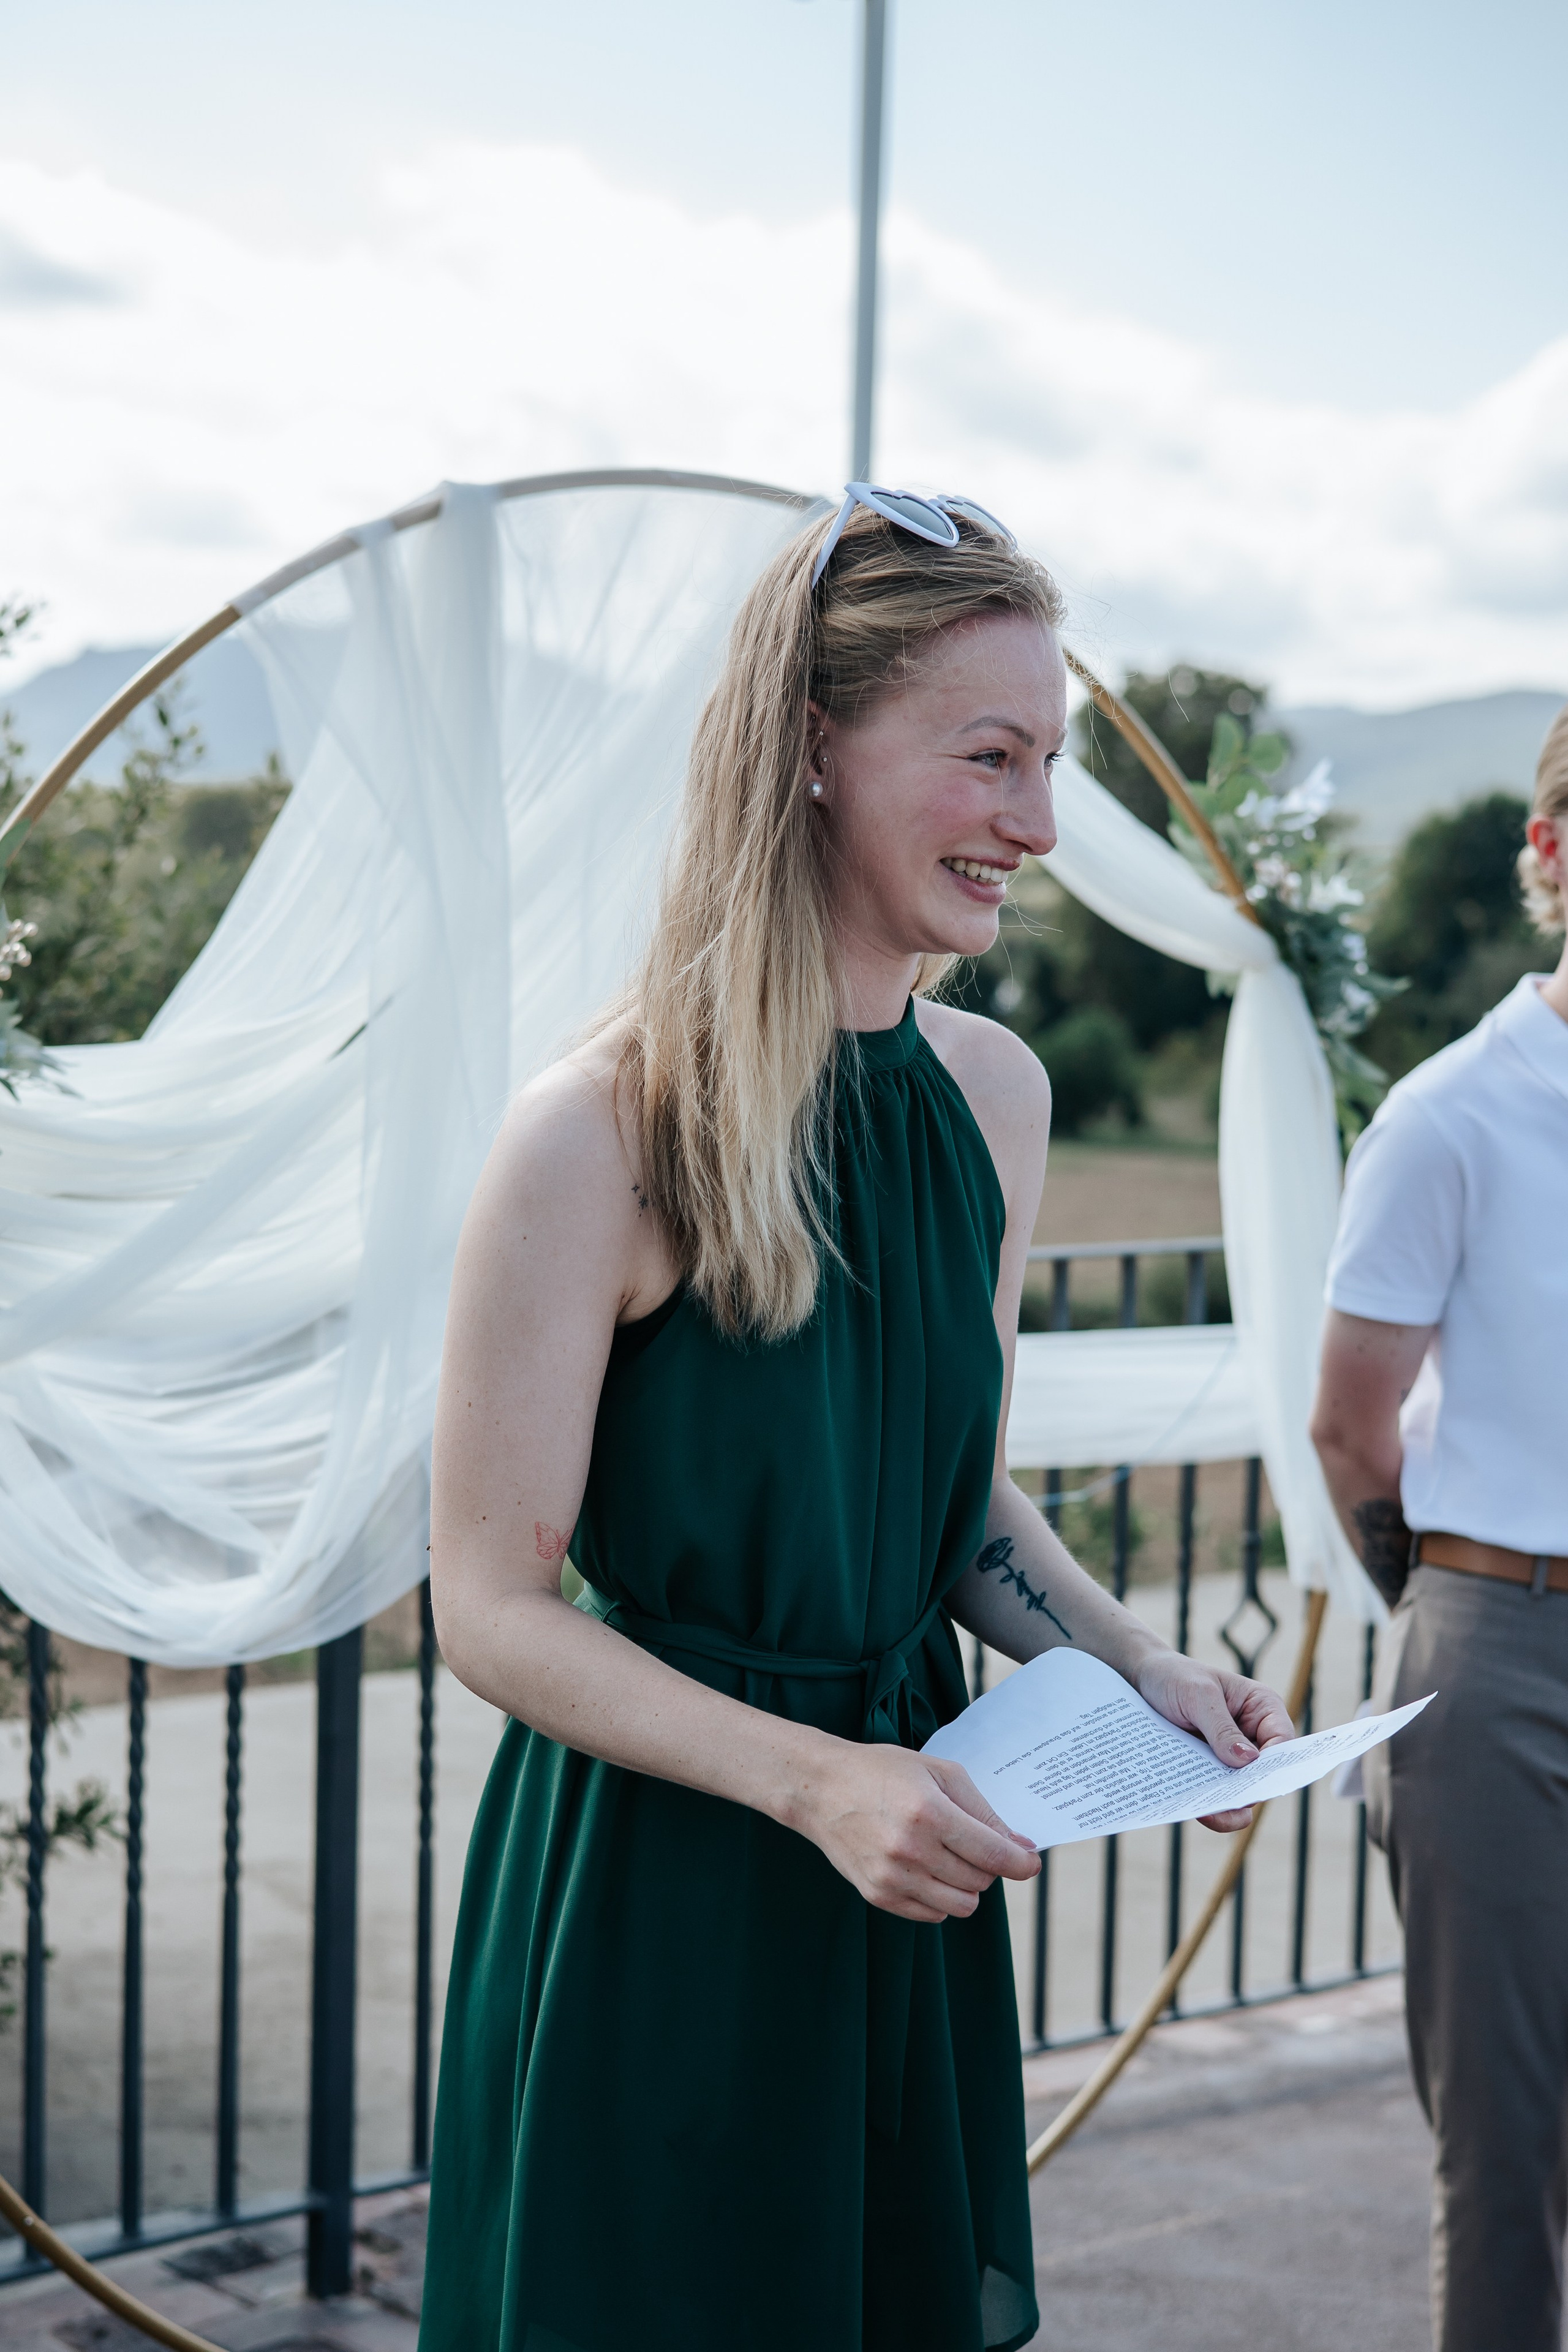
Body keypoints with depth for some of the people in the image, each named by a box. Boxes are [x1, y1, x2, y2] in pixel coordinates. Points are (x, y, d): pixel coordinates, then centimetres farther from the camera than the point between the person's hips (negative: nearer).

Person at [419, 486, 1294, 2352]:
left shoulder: (995, 1095, 2)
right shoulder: (602, 1134, -19)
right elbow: (491, 1605, -15)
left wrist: (1140, 1667, -2)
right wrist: (813, 1777, -24)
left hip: (904, 1874, 6)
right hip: (649, 1884, -6)